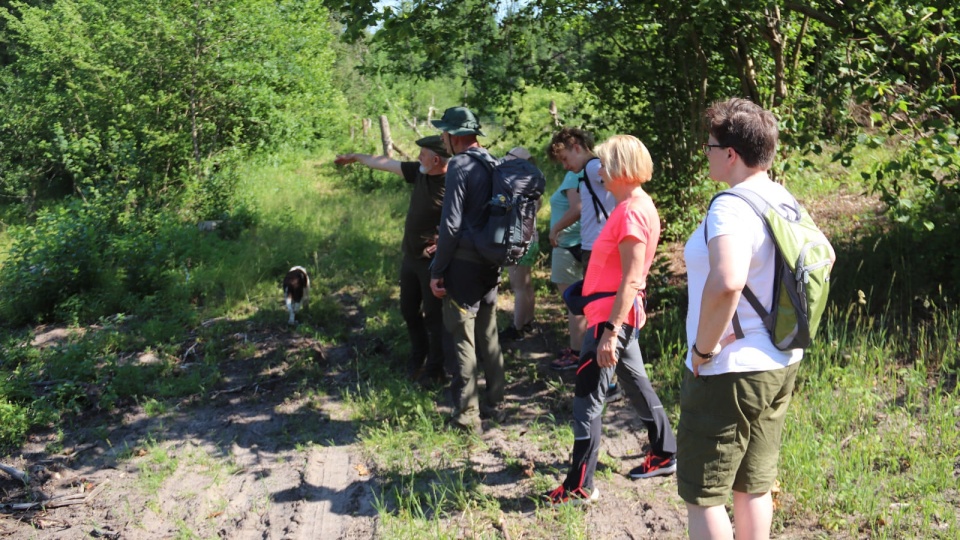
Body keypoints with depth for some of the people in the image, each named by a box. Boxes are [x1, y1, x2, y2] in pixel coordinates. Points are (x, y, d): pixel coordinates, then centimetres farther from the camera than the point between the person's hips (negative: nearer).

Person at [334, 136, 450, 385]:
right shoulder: (419, 172, 1)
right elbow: (386, 163, 14)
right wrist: (356, 157, 24)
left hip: (433, 261, -8)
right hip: (410, 256, 8)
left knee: (433, 315, 3)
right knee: (409, 310, 18)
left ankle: (434, 369, 18)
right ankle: (418, 355, 38)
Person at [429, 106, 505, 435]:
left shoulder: (460, 166, -13)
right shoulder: (493, 164, 11)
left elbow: (451, 224, -17)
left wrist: (437, 270, -11)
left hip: (464, 262, -8)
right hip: (491, 261, 8)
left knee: (463, 338, -2)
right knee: (488, 335, 15)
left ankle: (466, 416, 3)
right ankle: (495, 405, 24)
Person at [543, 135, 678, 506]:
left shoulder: (631, 212, -19)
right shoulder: (637, 205, 10)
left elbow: (631, 280, -24)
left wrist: (610, 331, -25)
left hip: (612, 315, -10)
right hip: (622, 313, 10)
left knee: (588, 397, -7)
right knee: (636, 383, 21)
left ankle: (580, 486, -1)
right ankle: (664, 454, 36)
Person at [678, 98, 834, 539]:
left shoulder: (731, 208, -22)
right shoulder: (784, 201, 7)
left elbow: (726, 282, -39)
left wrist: (703, 348, -25)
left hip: (729, 372, -9)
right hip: (781, 364, 9)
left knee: (702, 495, 3)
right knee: (754, 486, 20)